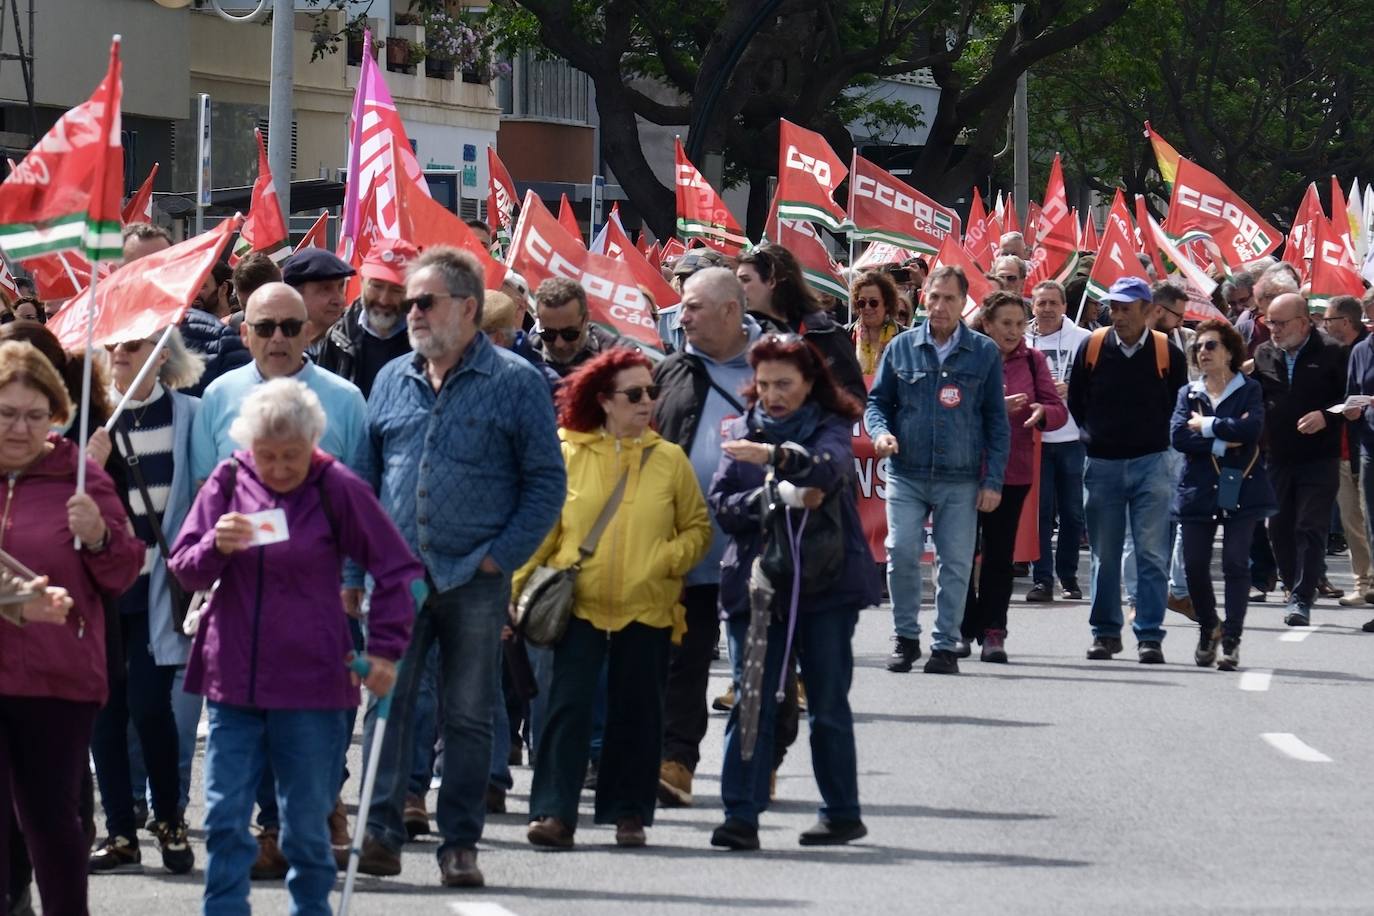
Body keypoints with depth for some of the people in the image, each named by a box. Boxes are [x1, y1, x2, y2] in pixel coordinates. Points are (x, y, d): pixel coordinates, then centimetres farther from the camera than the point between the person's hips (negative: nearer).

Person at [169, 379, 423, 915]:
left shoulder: (337, 489, -5)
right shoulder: (229, 482, 2)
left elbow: (399, 571, 0)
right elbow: (184, 570, 4)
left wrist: (384, 650, -6)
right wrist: (216, 545, -17)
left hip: (310, 686, -2)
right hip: (232, 680, 2)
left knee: (306, 826, 5)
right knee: (225, 821, -2)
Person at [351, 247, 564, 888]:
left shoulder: (515, 383, 0)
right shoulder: (392, 381, 12)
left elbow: (546, 481, -1)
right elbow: (365, 479, 14)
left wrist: (502, 556, -9)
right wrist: (353, 569, 7)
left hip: (475, 580, -3)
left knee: (469, 716, 4)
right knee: (385, 704, -4)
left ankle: (460, 844, 9)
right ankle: (381, 834, -5)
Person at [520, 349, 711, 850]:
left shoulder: (669, 459, 6)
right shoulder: (567, 453, 2)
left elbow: (698, 527, 10)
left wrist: (669, 559, -8)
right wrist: (522, 585, -6)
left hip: (647, 607, 2)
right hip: (580, 603, -1)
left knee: (636, 711, 6)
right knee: (568, 704, -7)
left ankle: (629, 812, 16)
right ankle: (554, 812, -6)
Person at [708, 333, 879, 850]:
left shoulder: (829, 428, 3)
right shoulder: (742, 431, 11)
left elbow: (830, 468, -21)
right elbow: (722, 505, 2)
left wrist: (777, 457, -39)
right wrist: (778, 498, -15)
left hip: (826, 580, -2)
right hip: (756, 582, 2)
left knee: (828, 702, 4)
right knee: (752, 701, -6)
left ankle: (843, 812, 14)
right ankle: (741, 815, -10)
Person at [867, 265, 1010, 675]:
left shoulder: (984, 353, 5)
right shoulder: (901, 348, 7)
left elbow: (997, 421, 7)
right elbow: (877, 401, 15)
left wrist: (993, 480, 1)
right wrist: (880, 432, -8)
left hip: (961, 481, 0)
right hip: (906, 476, 0)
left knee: (955, 564, 1)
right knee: (901, 553, -11)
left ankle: (945, 645, 11)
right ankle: (905, 637, 6)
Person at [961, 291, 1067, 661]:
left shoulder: (1032, 361, 7)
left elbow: (1058, 410, 4)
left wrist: (1042, 413, -19)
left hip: (1013, 471, 2)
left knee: (999, 553, 1)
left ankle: (993, 631, 3)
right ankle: (965, 628, 14)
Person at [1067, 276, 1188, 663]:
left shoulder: (1168, 354, -3)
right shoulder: (1092, 348, 0)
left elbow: (1179, 408, 8)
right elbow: (1075, 402, 11)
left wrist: (1155, 441, 4)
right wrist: (1094, 436, 7)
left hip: (1150, 464, -2)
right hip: (1101, 466, 2)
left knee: (1152, 555, -5)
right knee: (1104, 556, 7)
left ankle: (1150, 635, -2)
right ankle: (1106, 632, 17)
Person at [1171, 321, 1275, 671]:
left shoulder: (1250, 390, 3)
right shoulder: (1189, 394, 12)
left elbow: (1251, 428, -15)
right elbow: (1178, 435, -5)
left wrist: (1206, 425, -9)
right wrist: (1223, 442, -14)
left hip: (1239, 490, -3)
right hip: (1198, 492, 3)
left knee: (1235, 563, -9)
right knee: (1194, 566, 0)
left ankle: (1231, 640, -5)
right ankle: (1207, 630, 21)